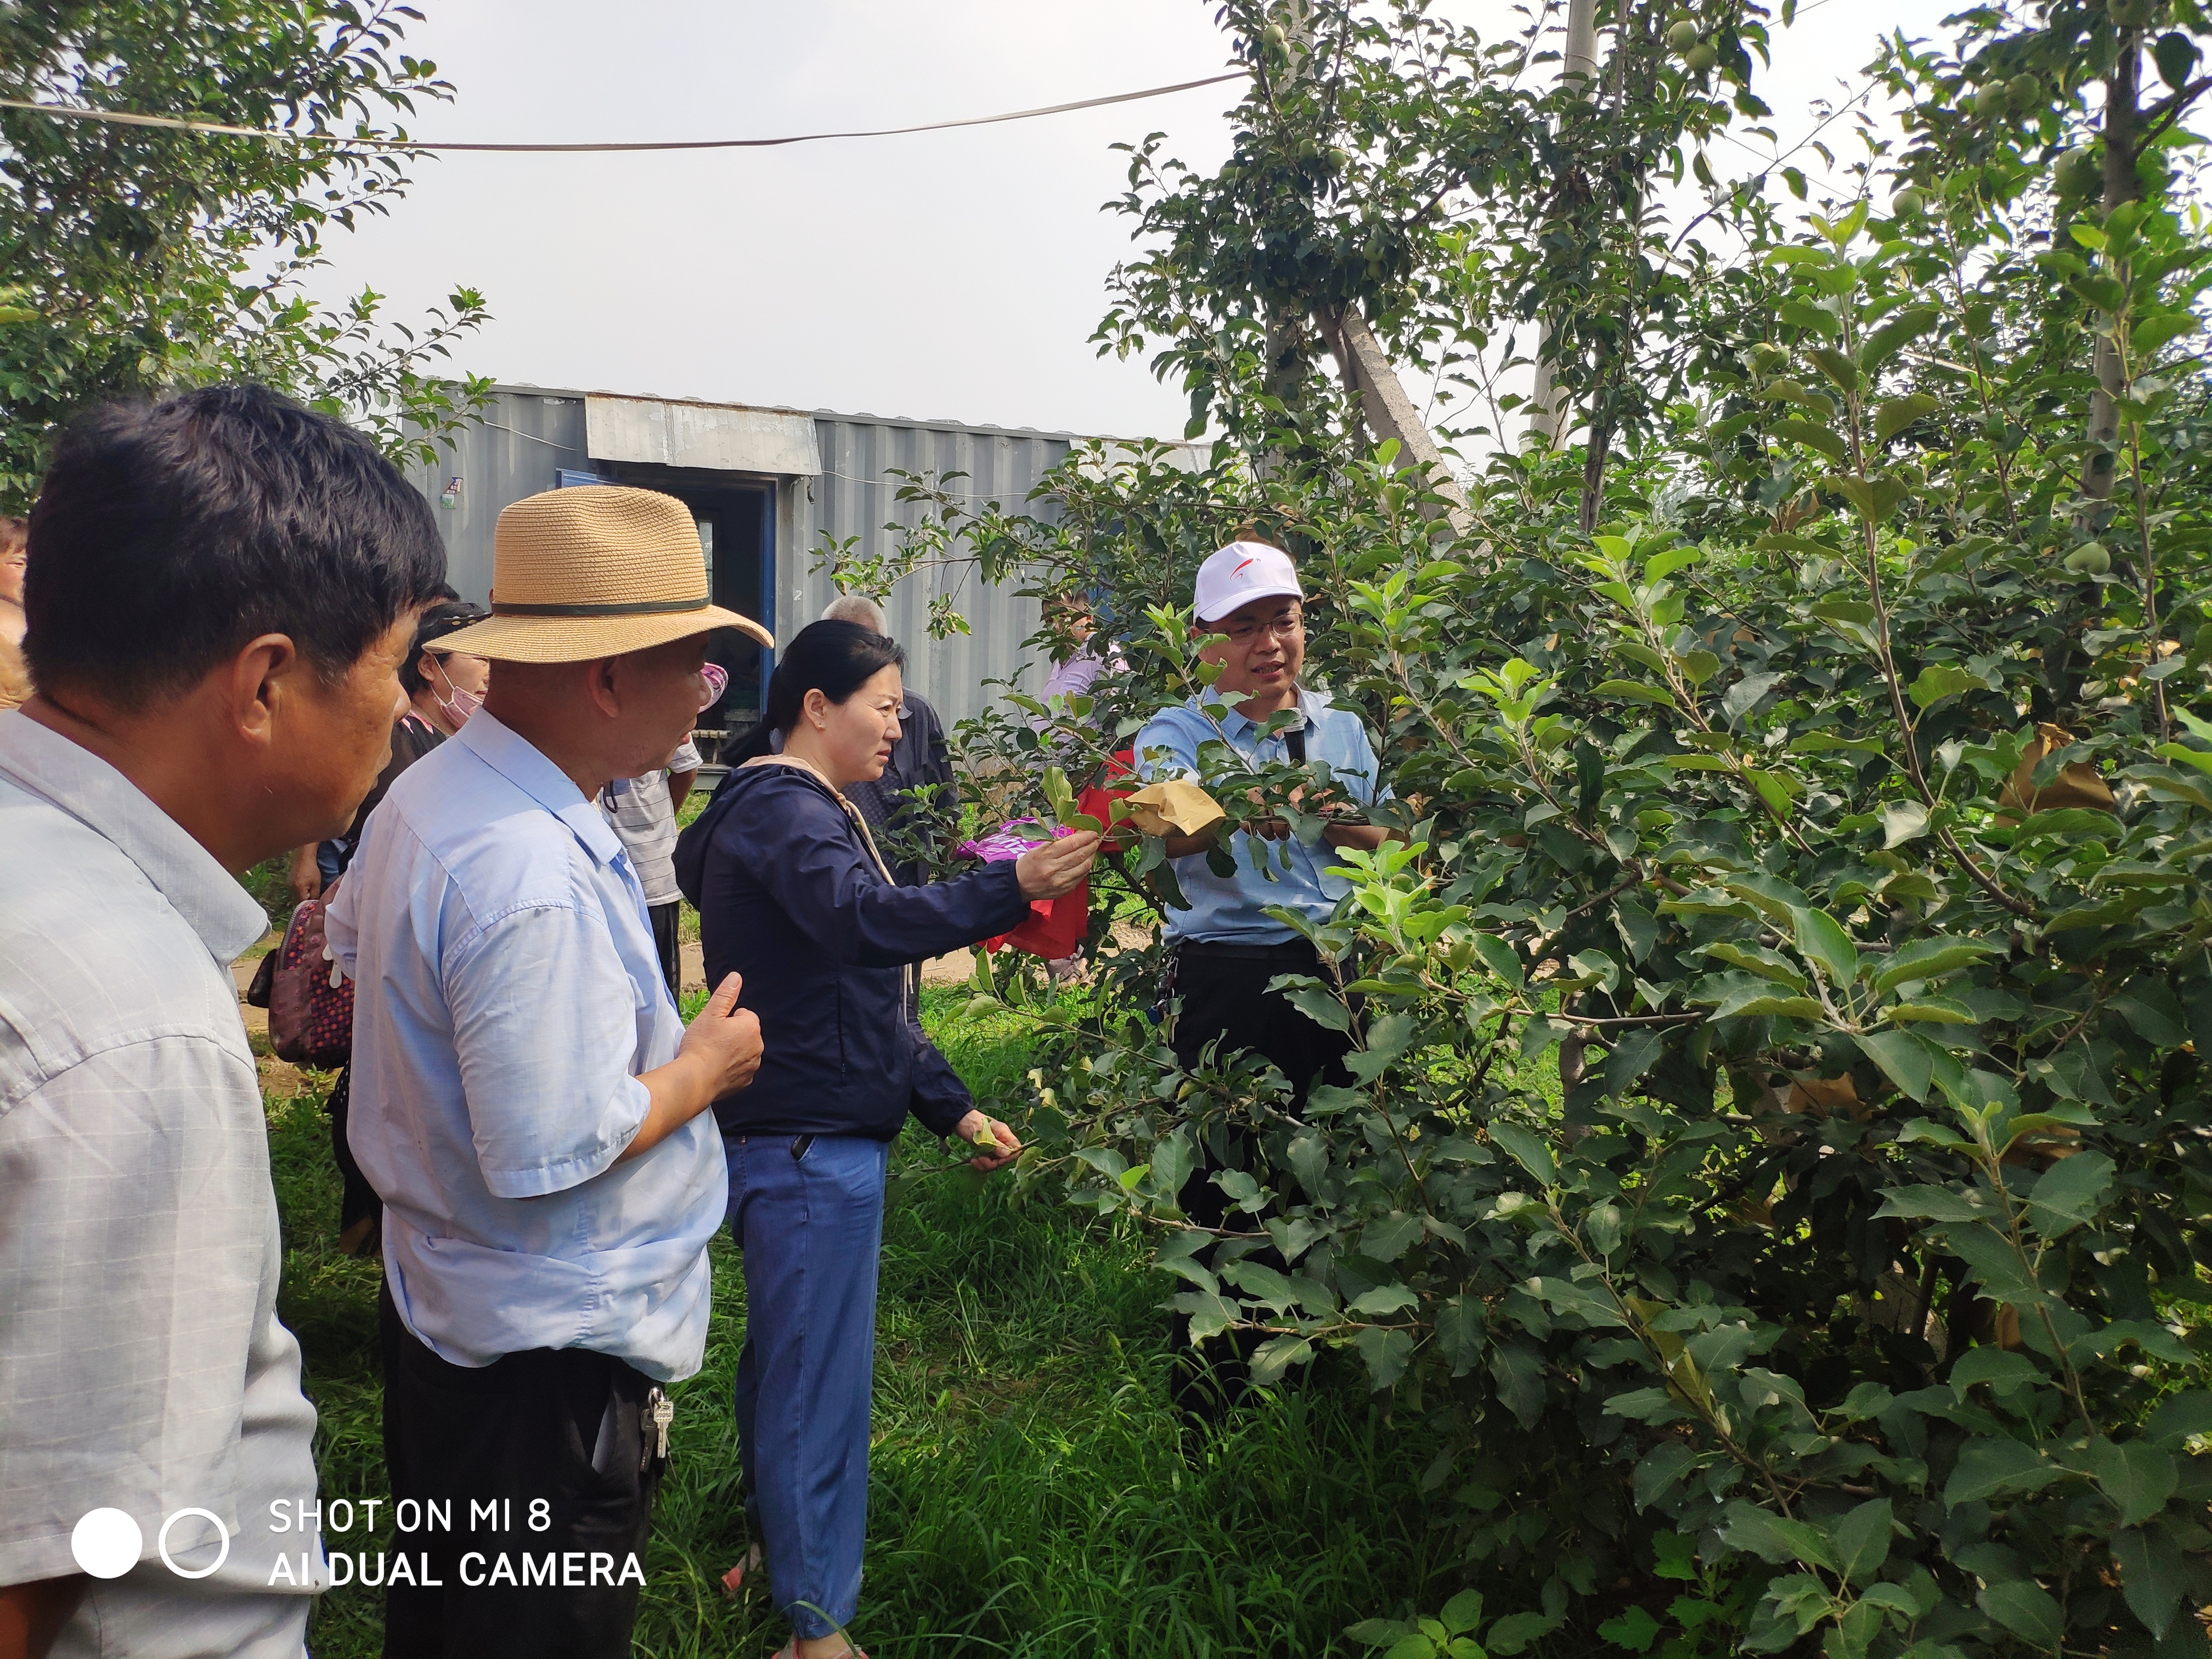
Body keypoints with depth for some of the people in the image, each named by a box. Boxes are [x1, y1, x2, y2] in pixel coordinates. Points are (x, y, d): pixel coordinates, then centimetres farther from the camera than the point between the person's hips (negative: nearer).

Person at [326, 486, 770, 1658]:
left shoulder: (428, 787, 0)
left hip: (435, 1294, 9)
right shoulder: (536, 879, -32)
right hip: (554, 1352, -9)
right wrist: (703, 1067, -15)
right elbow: (552, 1154, -30)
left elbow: (351, 949, 18)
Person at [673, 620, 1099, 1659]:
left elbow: (870, 997, 19)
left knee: (785, 1354, 23)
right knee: (818, 1378, -3)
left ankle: (774, 1549, 40)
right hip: (810, 1143, -11)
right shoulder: (780, 810, -15)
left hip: (799, 1136, 11)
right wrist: (1011, 889, -39)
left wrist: (951, 1106, 16)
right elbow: (868, 920, -35)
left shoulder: (811, 813, 18)